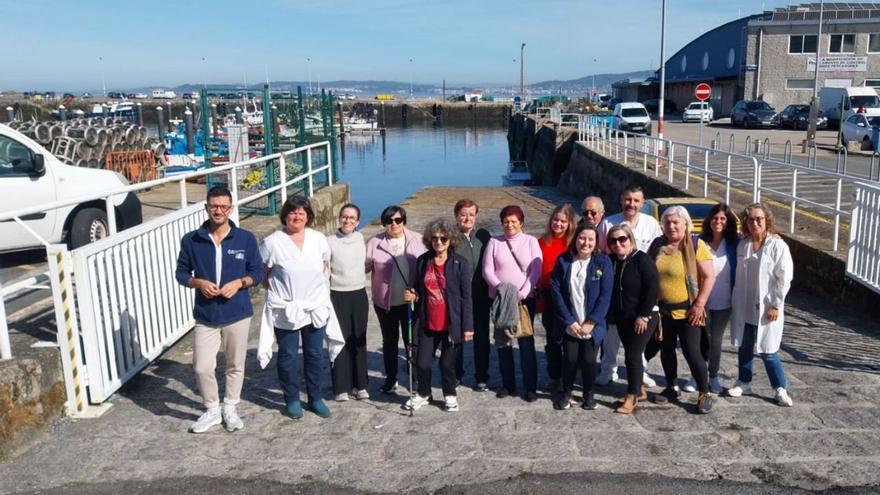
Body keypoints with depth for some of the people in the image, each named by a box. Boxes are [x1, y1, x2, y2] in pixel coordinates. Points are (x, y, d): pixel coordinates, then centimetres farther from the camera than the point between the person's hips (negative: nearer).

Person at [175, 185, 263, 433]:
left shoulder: (246, 239, -6)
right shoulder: (191, 240, -4)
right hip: (205, 317, 0)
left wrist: (239, 283, -17)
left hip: (238, 314, 0)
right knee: (202, 367, 1)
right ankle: (212, 410, 24)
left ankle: (230, 409, 32)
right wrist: (199, 283, -15)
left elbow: (257, 273, 1)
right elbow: (181, 273, 4)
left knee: (235, 365, 12)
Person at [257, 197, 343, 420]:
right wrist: (279, 291, 1)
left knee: (316, 355, 12)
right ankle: (292, 400, 24)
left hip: (316, 308, 3)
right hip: (285, 310, -3)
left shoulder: (319, 239, 0)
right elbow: (262, 274, -1)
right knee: (288, 357, 9)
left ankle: (316, 398, 27)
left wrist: (311, 287, 9)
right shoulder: (272, 242, -10)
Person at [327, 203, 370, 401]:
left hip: (359, 295, 4)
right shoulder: (329, 241, -8)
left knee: (359, 341, 10)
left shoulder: (360, 238, 3)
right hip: (338, 296, -4)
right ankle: (341, 387, 11)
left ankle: (360, 384, 21)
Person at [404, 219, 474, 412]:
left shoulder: (460, 263, -8)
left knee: (447, 363, 8)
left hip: (451, 324, -3)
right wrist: (413, 296, -8)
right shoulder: (422, 261, 3)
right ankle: (423, 393, 30)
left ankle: (450, 395, 32)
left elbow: (466, 296, -7)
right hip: (428, 323, 3)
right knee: (422, 362, 5)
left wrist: (467, 326, -9)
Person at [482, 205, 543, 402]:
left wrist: (522, 293, -14)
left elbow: (536, 271, -4)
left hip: (525, 299, -2)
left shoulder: (530, 241, 2)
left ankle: (530, 386, 6)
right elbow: (487, 271, 0)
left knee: (526, 342, -3)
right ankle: (508, 384, 19)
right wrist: (501, 288, -14)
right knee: (502, 342, 7)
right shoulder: (494, 242, 4)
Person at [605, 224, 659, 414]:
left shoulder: (642, 259, -13)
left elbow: (652, 288, -16)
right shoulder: (611, 261, 5)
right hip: (622, 317, 6)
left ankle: (632, 397, 4)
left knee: (633, 355, -7)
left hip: (643, 317, -6)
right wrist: (611, 314, 4)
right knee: (631, 354, 14)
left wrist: (643, 315, -18)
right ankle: (639, 390, 29)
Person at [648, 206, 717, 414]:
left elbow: (709, 276, -10)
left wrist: (699, 304, -14)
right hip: (662, 310, 5)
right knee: (666, 350, 15)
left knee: (692, 353, -3)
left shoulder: (696, 245, -9)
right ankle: (671, 388, 31)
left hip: (687, 311, -5)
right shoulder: (657, 245, 5)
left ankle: (705, 394, 11)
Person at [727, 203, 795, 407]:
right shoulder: (743, 245, 4)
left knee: (767, 351, 0)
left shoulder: (778, 246, -11)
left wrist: (775, 305, -13)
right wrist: (736, 301, 9)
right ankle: (744, 382, 30)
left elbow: (784, 278, -11)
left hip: (766, 309, -5)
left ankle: (781, 388, 16)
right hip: (743, 307, 5)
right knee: (744, 347, 14)